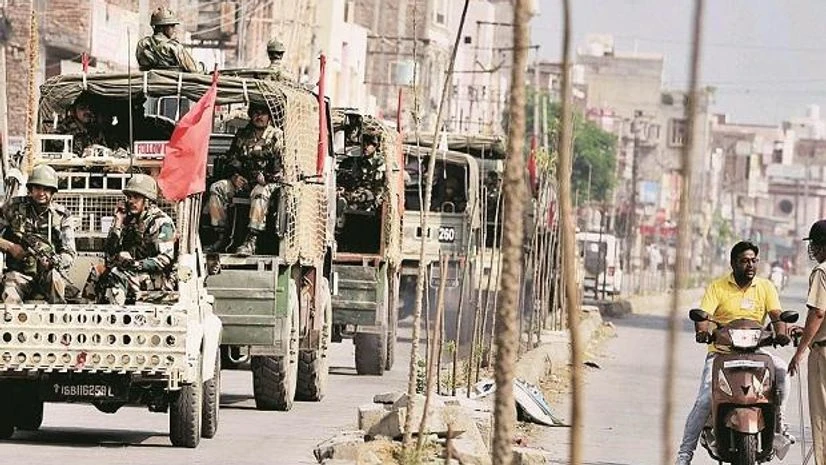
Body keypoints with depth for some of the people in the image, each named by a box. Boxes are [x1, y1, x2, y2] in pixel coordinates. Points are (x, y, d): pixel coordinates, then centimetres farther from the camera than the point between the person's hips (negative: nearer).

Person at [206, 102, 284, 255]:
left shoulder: (277, 136, 0)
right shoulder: (242, 135, 15)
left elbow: (281, 167, -7)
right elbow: (230, 159, 19)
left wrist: (264, 178, -19)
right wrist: (234, 176, -1)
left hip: (268, 182, -5)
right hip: (243, 180, 5)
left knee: (260, 193, -40)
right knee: (216, 188, -18)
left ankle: (251, 241, -45)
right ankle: (221, 236, -20)